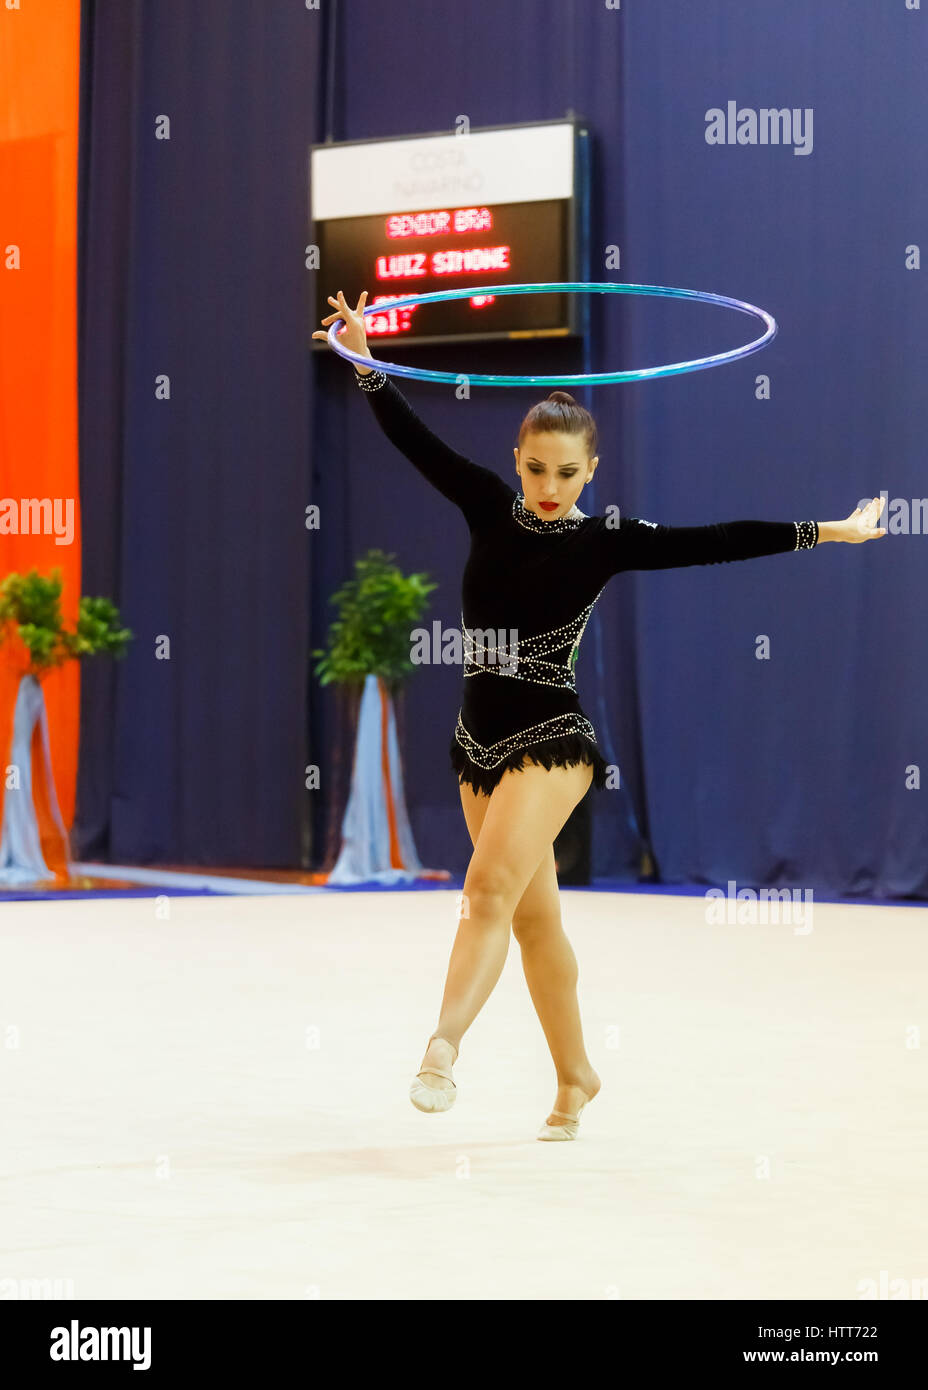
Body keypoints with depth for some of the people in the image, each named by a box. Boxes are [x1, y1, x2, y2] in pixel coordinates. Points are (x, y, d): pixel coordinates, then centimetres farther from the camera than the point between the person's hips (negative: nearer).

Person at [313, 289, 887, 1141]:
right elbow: (414, 440, 1)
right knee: (534, 917, 13)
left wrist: (822, 533, -10)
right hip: (480, 739, 5)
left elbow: (714, 543, -8)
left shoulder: (605, 542, -6)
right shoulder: (491, 507, 4)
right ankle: (576, 1077, 24)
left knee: (492, 890, -23)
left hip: (550, 738, -5)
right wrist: (367, 361, -8)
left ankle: (443, 1047, -34)